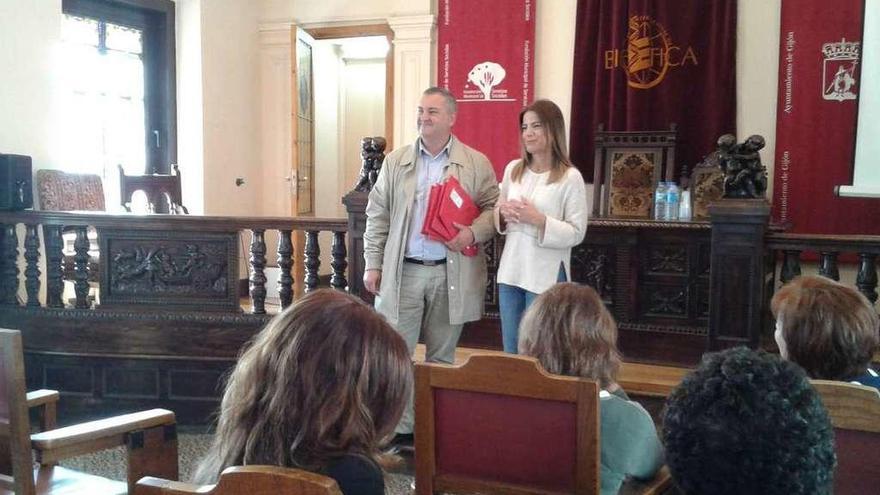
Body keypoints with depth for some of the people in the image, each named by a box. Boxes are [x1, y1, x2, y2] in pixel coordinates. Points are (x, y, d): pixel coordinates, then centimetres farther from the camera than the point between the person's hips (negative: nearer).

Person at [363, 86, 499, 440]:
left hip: (451, 274, -1)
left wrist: (473, 232, -17)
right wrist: (372, 264, 2)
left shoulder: (476, 163, 2)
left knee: (441, 356, 10)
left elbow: (493, 206, 2)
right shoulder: (395, 161, 7)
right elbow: (377, 216, 7)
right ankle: (397, 426, 13)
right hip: (402, 272, 1)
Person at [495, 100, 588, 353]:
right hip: (510, 271, 5)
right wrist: (502, 213, -7)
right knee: (511, 351, 16)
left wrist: (539, 220, -23)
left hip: (546, 276, -5)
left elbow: (576, 233, -11)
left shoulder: (570, 177, -10)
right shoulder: (513, 169, 7)